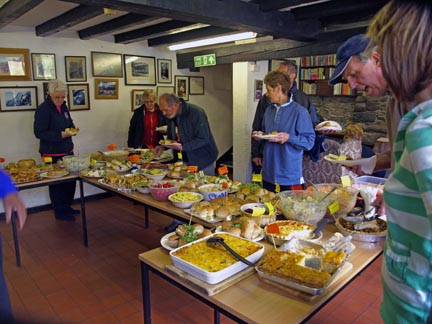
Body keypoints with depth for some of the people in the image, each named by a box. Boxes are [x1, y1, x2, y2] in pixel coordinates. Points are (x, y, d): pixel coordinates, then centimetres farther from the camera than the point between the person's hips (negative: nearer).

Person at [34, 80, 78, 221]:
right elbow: (39, 133, -17)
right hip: (52, 154, -7)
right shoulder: (43, 109, -14)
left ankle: (67, 207, 29)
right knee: (57, 183, 3)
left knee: (70, 180, 11)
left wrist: (72, 129, -1)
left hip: (67, 151, 7)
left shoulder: (63, 106, 9)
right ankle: (60, 212, 18)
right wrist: (60, 135, -25)